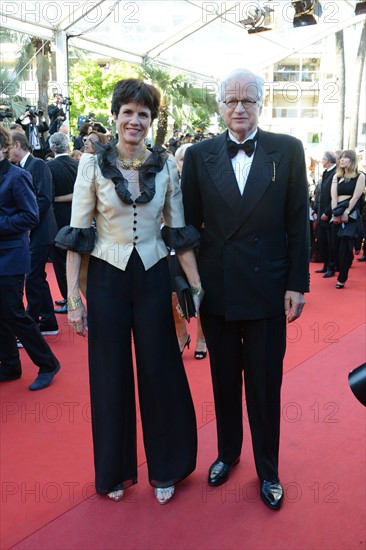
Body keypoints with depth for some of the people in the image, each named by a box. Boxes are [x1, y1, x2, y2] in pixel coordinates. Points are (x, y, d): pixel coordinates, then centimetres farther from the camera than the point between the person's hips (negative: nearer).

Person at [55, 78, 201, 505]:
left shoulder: (165, 165, 2)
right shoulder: (93, 163, -3)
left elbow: (178, 230, 5)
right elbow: (77, 233, -4)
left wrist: (196, 284, 1)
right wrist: (73, 296, -7)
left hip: (153, 277, 1)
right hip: (107, 278, -1)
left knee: (160, 370, 7)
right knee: (111, 375, 10)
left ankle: (164, 468, 30)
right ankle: (115, 469, 33)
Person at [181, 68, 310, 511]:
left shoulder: (288, 150, 0)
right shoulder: (199, 155, 2)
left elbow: (298, 222, 0)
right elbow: (189, 224, 3)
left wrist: (297, 284, -3)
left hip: (267, 288, -1)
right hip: (216, 289, 1)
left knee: (265, 384, 10)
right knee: (224, 379, 16)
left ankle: (267, 468, 31)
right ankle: (227, 453, 39)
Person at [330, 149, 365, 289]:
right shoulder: (337, 176, 14)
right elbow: (333, 196, 2)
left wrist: (346, 213, -17)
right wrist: (335, 214, -11)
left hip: (351, 215, -4)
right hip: (338, 214, 4)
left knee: (346, 247, -9)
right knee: (339, 246, 4)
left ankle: (342, 278, -6)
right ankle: (341, 272, 16)